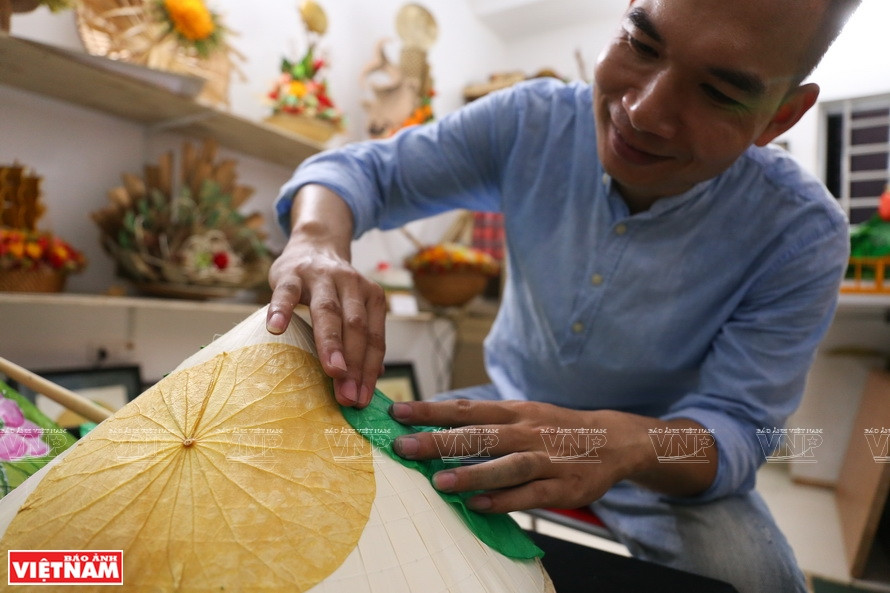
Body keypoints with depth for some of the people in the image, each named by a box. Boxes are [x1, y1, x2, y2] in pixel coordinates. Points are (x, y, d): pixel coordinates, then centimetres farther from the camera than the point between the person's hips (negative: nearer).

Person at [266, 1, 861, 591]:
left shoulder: (801, 235, -23)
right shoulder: (533, 122, -19)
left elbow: (735, 427, -22)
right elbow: (363, 168, -15)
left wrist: (622, 442, -46)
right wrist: (318, 240, -39)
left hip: (671, 442, -1)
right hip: (515, 409, 2)